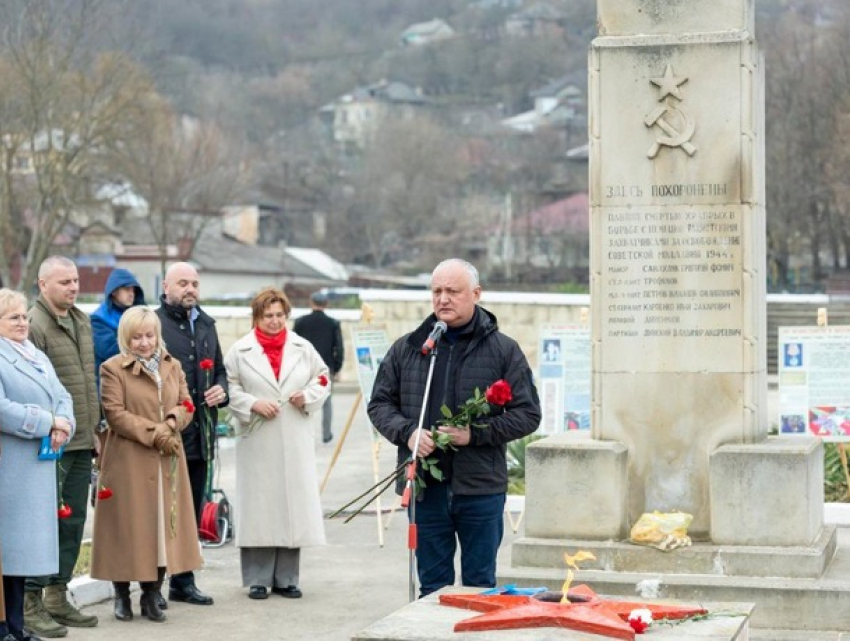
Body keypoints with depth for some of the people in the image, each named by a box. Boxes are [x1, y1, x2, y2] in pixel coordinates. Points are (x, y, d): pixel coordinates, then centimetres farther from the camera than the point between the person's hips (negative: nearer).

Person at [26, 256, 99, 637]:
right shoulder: (35, 326, -13)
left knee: (73, 522, 12)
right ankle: (32, 605, 4)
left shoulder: (82, 321, 14)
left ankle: (58, 598, 22)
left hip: (81, 444, 8)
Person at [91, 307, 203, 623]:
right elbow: (115, 413, -11)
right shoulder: (112, 369, -4)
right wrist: (154, 434, -16)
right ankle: (122, 596, 12)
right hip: (128, 462, -5)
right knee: (129, 526, -1)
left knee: (163, 525, 5)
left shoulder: (172, 366, 13)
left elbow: (186, 405, 10)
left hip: (167, 460, 5)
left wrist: (171, 423, -12)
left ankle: (151, 596, 15)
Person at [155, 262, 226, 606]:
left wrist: (221, 390, 5)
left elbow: (219, 369, 24)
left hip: (200, 434, 7)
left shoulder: (206, 323, 17)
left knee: (192, 512, 13)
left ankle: (183, 581, 21)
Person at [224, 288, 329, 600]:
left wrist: (308, 397, -4)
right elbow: (229, 389, 0)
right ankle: (258, 579, 8)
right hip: (257, 442, -2)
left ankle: (286, 578, 13)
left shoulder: (303, 348, 9)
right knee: (258, 507, -1)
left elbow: (322, 379, 14)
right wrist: (253, 404, -13)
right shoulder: (240, 351, 1)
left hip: (295, 443, 3)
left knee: (293, 503, 3)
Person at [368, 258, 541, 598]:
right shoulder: (406, 349, 8)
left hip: (480, 489, -2)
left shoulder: (503, 350, 1)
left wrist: (475, 433, -15)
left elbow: (528, 414, -2)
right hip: (425, 488, 2)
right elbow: (380, 404, 12)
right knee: (432, 587, 10)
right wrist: (407, 432, -9)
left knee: (480, 586, 8)